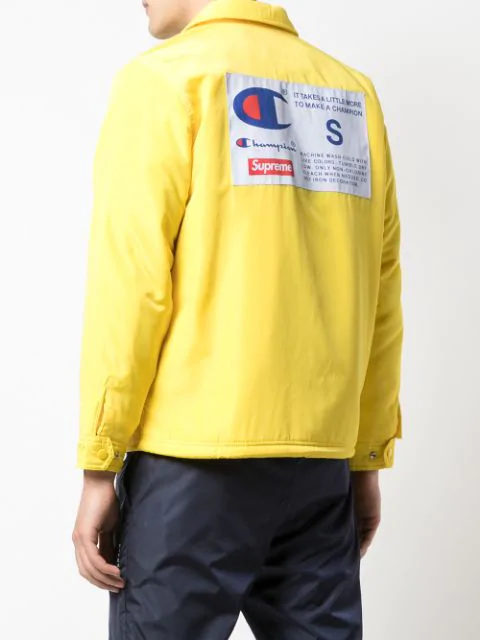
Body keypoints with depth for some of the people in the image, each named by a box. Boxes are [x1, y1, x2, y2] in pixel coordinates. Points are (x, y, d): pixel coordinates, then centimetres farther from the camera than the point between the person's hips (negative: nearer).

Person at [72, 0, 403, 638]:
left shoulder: (162, 78, -2)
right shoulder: (353, 92, 11)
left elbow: (129, 283, -8)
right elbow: (382, 299, 11)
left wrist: (98, 465, -4)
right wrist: (369, 458, 17)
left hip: (193, 458, -5)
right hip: (323, 463, 5)